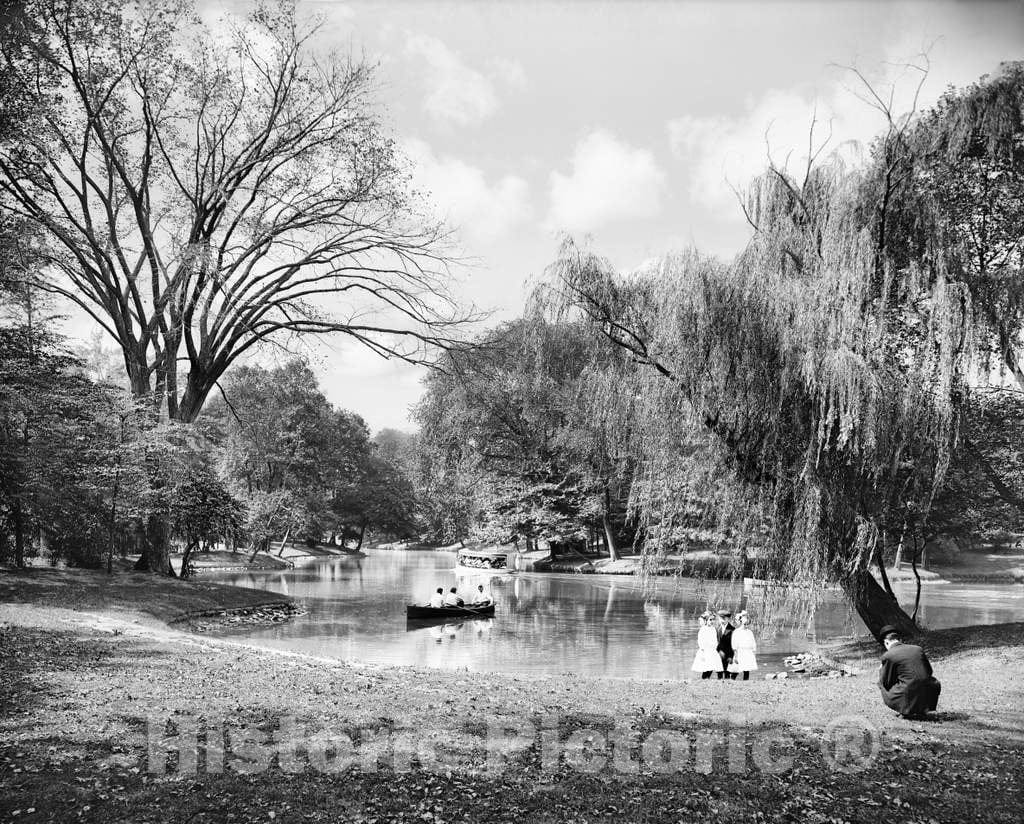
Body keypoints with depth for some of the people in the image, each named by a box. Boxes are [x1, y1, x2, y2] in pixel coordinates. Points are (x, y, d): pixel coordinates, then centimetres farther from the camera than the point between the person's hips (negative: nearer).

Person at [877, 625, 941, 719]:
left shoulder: (887, 656, -3)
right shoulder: (918, 649, 10)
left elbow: (886, 683, 3)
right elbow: (929, 671, 20)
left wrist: (880, 671, 24)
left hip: (908, 699, -4)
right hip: (927, 698, 4)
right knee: (936, 684, 35)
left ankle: (907, 711, 6)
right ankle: (921, 710, 17)